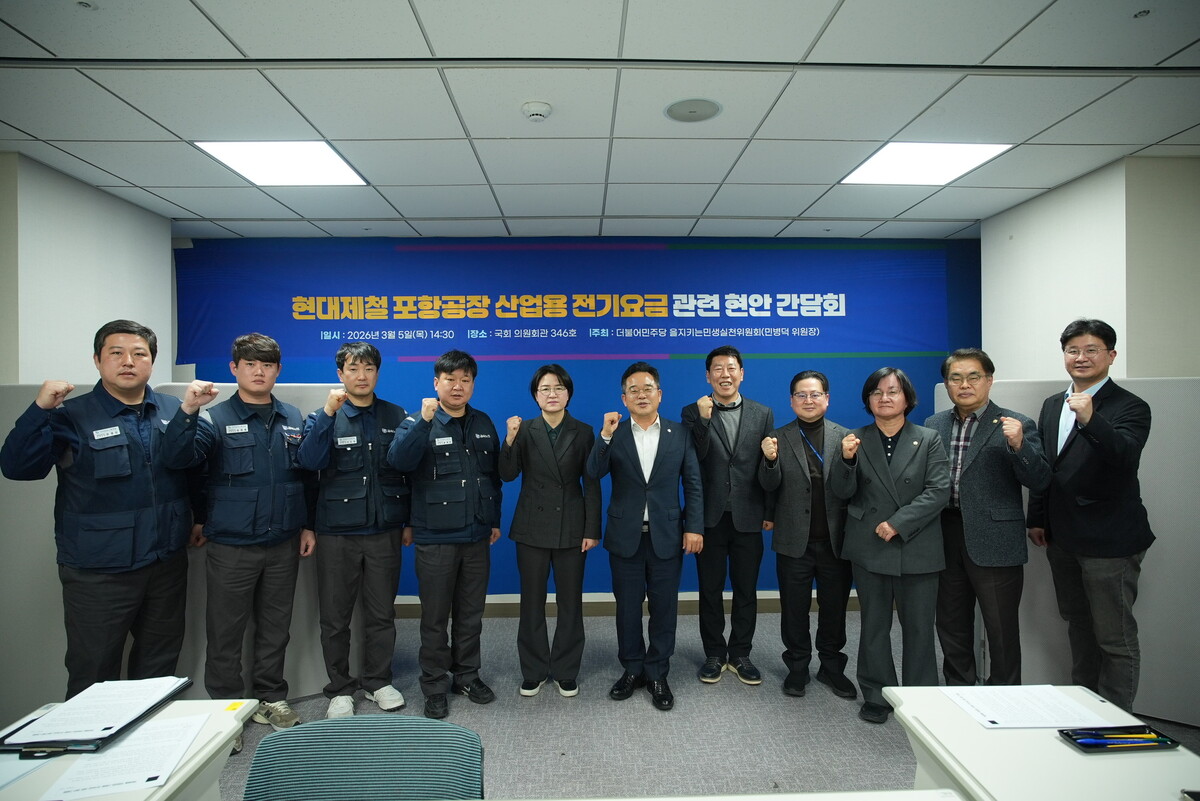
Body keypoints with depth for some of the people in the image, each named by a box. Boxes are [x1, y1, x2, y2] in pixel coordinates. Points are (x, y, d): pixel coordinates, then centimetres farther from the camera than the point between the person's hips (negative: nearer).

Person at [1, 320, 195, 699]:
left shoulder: (174, 411, 3)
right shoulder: (70, 417, -7)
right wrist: (40, 409, -26)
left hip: (167, 565, 4)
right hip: (98, 572, -4)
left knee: (159, 666, 19)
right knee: (93, 675, 7)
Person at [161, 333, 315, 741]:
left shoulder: (294, 419, 6)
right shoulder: (216, 419, -4)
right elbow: (176, 458, -19)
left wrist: (308, 525, 7)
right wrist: (187, 410, -34)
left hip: (283, 545, 3)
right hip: (231, 546, -3)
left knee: (275, 627, 15)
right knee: (225, 632, 8)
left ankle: (270, 699, 32)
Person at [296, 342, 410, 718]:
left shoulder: (396, 416, 3)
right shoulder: (323, 417, 0)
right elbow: (308, 461, -16)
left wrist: (408, 521, 5)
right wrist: (327, 414, -24)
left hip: (384, 532, 1)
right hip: (337, 533, -1)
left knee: (382, 613, 12)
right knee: (335, 617, 9)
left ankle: (378, 680, 30)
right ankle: (340, 688, 27)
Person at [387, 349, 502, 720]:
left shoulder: (483, 424, 7)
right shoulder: (418, 423, -5)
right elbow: (399, 460, -23)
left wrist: (495, 519, 13)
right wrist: (424, 420, -32)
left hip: (477, 537, 4)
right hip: (435, 538, -3)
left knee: (471, 614, 15)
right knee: (435, 617, 8)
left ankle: (466, 676, 32)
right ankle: (435, 685, 24)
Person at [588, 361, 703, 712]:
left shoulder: (680, 434, 2)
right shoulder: (614, 434, 2)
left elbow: (693, 484, 0)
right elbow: (594, 473, -11)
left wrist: (694, 527, -7)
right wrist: (605, 436, -23)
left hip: (667, 535, 0)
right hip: (625, 536, 1)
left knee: (664, 608, 8)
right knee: (627, 607, 11)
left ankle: (657, 674, 25)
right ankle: (632, 670, 29)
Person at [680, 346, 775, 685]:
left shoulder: (762, 414, 5)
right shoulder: (693, 412, 0)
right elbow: (694, 460, -12)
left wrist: (770, 512, 3)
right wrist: (703, 419, -23)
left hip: (748, 517, 1)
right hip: (710, 517, -1)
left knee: (746, 590, 12)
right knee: (711, 590, 10)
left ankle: (740, 654, 28)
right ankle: (714, 654, 26)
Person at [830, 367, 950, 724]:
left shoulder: (929, 440, 2)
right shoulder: (857, 440, 4)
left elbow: (938, 490, -7)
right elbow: (842, 492, 0)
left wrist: (898, 523, -15)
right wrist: (846, 460, -20)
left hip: (916, 549, -1)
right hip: (869, 548, 1)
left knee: (919, 627, 8)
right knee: (874, 625, 10)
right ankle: (877, 696, 23)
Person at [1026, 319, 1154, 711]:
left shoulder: (1129, 407, -10)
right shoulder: (1053, 404, 10)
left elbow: (1125, 456, -29)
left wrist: (1090, 420, -44)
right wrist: (1037, 518, 13)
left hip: (1109, 542, -7)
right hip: (1063, 538, 7)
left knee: (1116, 637, 3)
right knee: (1078, 626, 21)